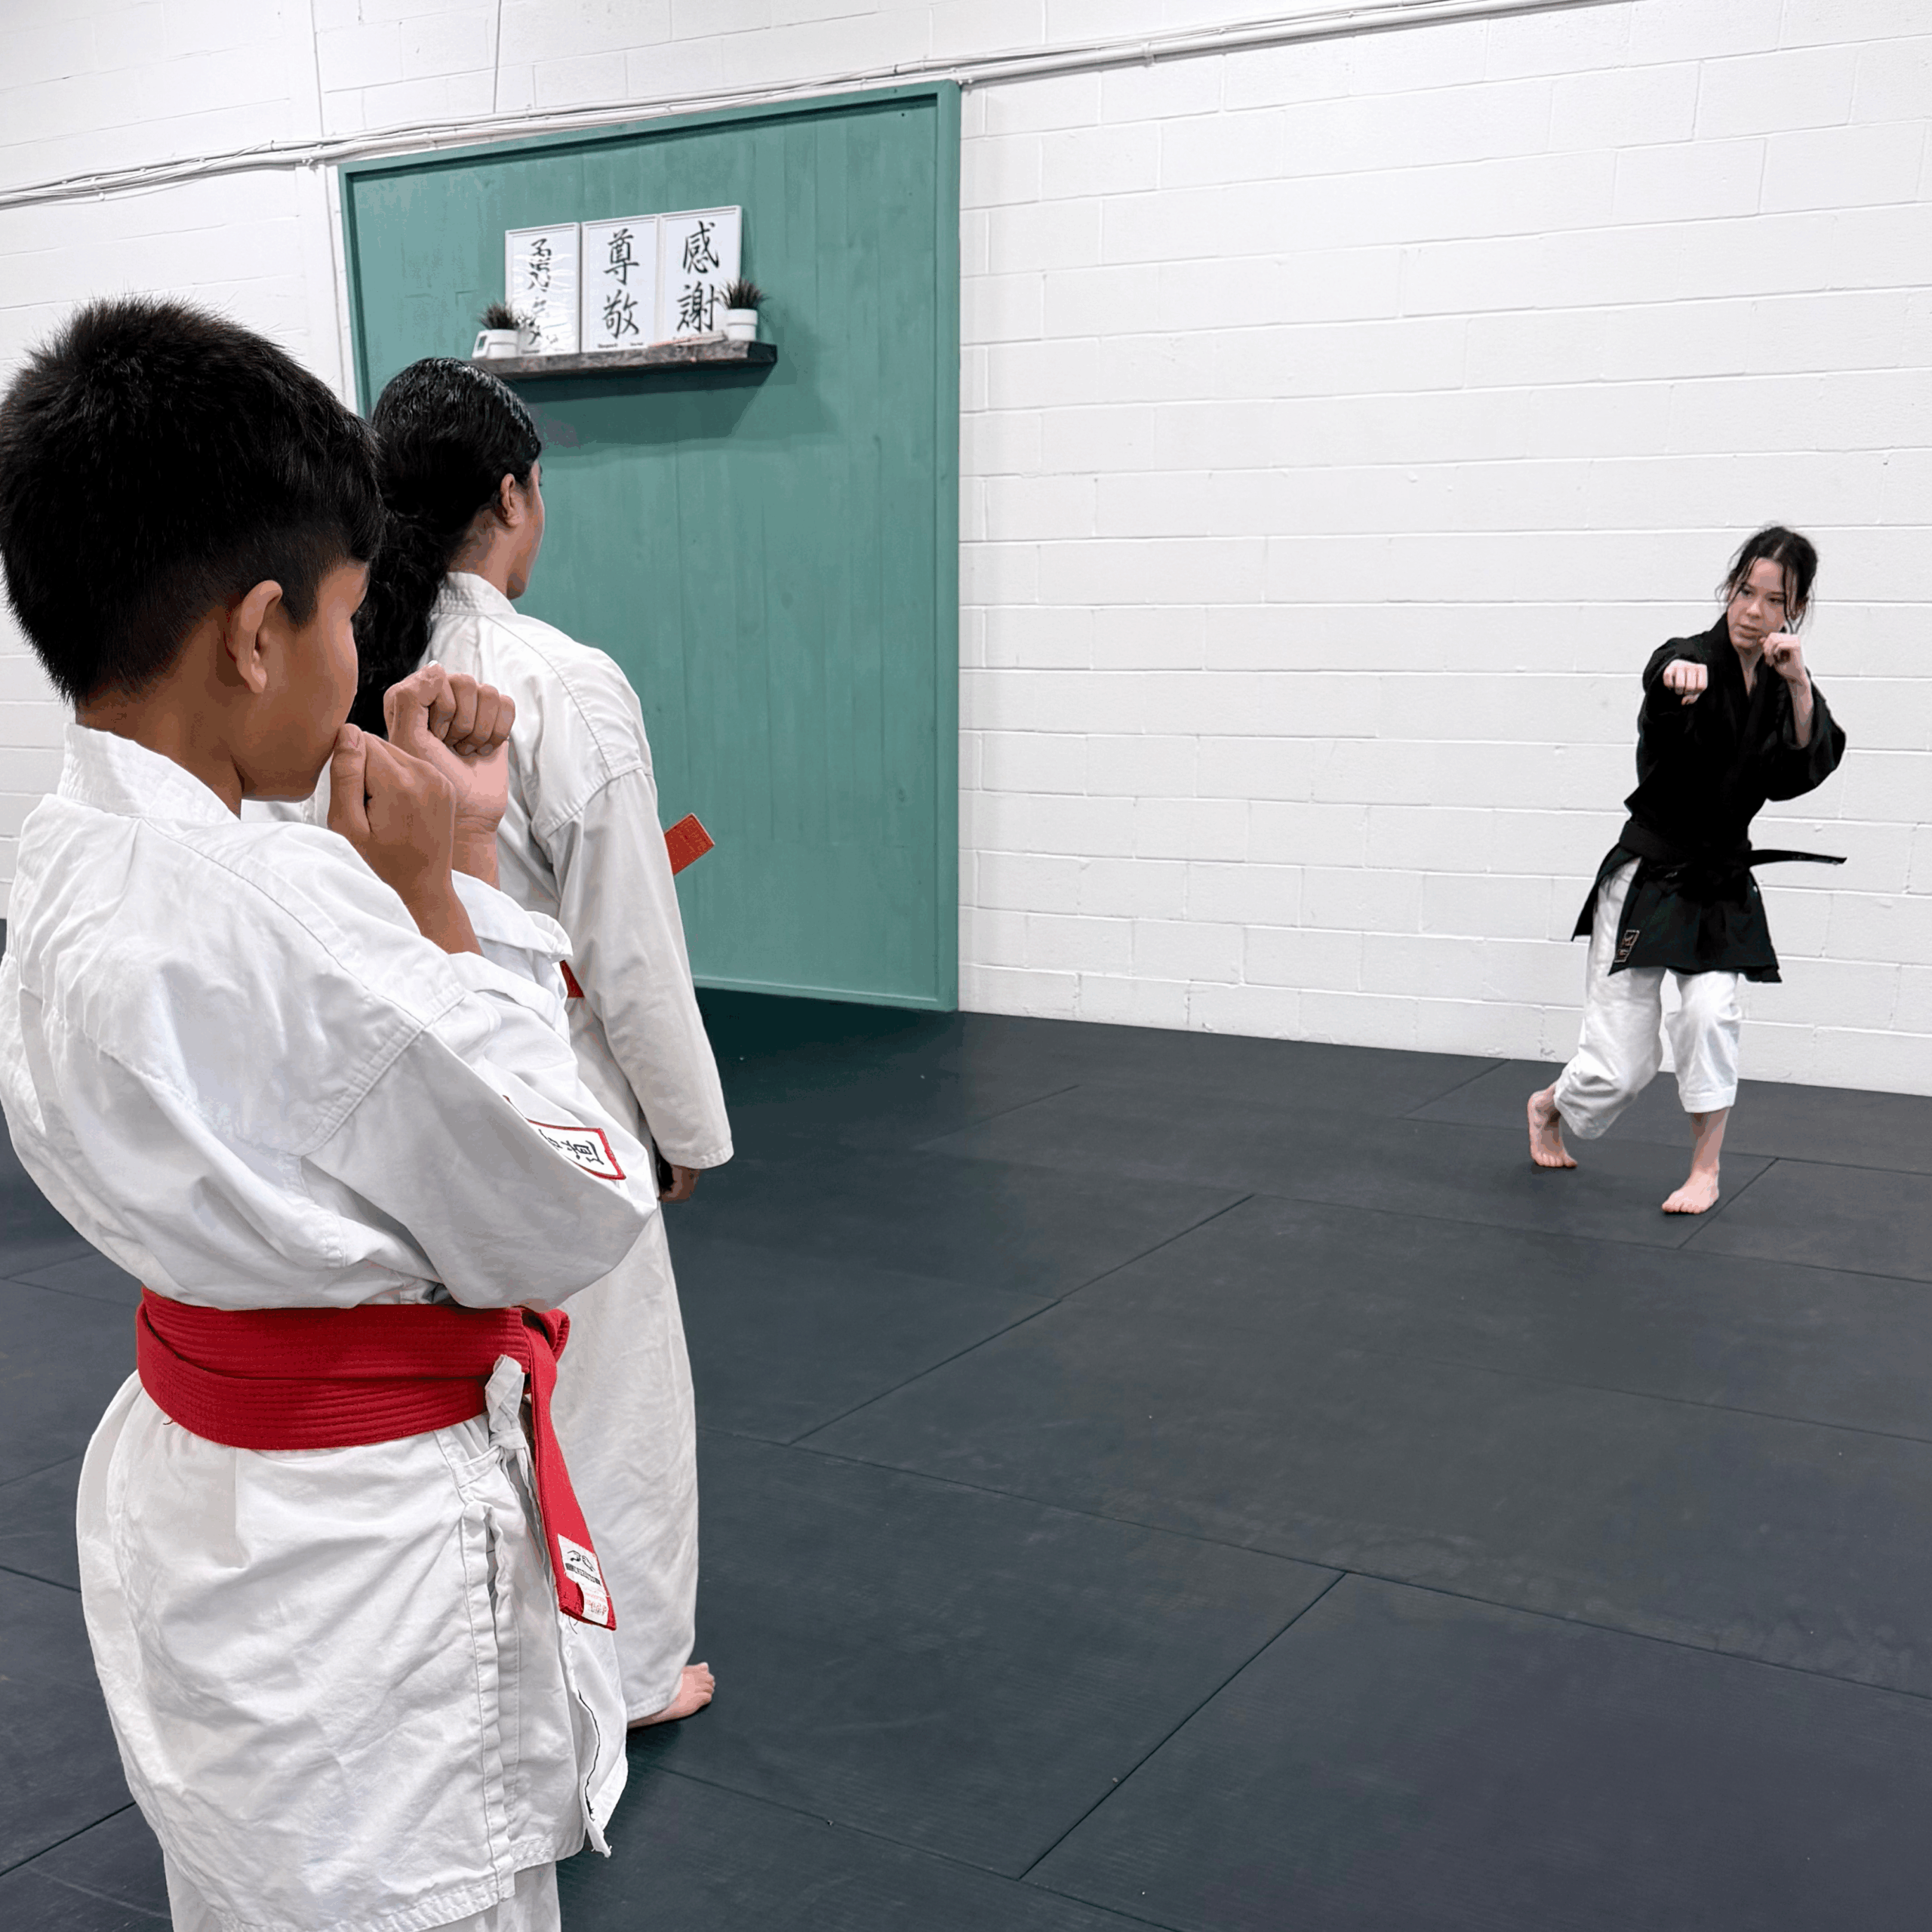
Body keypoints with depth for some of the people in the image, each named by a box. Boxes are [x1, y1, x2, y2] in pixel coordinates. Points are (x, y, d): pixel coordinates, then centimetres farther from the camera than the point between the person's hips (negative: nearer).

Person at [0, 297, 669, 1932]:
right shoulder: (282, 924, -31)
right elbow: (572, 1231, -19)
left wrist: (446, 850, -4)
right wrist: (442, 890, -17)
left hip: (196, 1499, 9)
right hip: (359, 1566, -9)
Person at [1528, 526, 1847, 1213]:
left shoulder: (1786, 688, 3)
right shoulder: (1690, 661, -13)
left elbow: (1801, 774, -12)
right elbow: (1668, 677, -39)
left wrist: (1800, 689, -25)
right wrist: (1681, 674, -63)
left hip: (1723, 886, 4)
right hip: (1647, 878, -4)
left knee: (1711, 1012, -22)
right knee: (1620, 1067, -2)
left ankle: (1705, 1172, -3)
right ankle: (1549, 1106, 34)